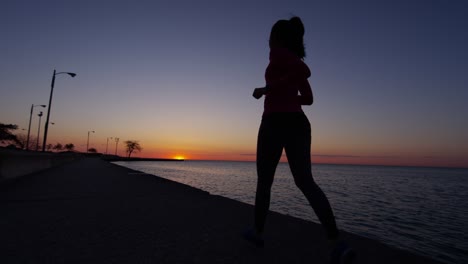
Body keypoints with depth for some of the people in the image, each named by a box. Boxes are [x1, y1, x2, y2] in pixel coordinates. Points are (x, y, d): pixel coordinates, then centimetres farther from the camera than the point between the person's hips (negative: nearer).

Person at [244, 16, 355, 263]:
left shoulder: (278, 52, 2)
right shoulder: (295, 64, 24)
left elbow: (305, 71, -16)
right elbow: (308, 98, 25)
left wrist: (267, 89, -10)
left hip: (276, 124, -7)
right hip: (299, 124, 7)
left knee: (264, 181, 8)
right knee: (305, 182, -1)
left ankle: (257, 232, 23)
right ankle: (336, 243, -13)